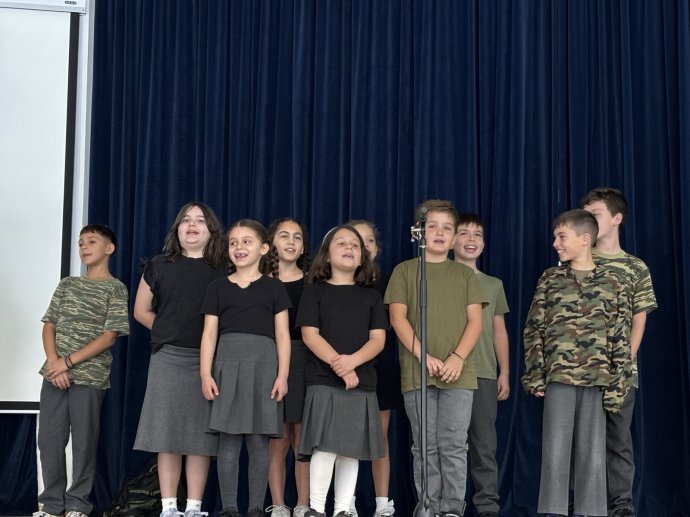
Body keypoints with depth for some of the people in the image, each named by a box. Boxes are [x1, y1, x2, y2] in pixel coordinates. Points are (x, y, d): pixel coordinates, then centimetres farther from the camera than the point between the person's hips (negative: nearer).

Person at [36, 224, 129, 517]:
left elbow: (109, 336, -6)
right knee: (48, 438, 2)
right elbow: (49, 326, 11)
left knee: (83, 441, -2)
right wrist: (54, 363, -7)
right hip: (55, 373, 4)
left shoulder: (115, 289, 2)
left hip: (90, 376, -4)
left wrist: (68, 362, -12)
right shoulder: (67, 285, 17)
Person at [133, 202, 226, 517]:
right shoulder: (158, 266, 9)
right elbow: (141, 311, 13)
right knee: (168, 434, -1)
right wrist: (169, 333, 8)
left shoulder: (224, 271, 7)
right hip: (168, 357, 0)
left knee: (201, 435, 0)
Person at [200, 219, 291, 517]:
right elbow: (209, 333, 8)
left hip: (263, 364, -1)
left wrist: (282, 374, -2)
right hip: (227, 363, 1)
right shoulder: (217, 287, 11)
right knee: (228, 440, -1)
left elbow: (282, 334, 6)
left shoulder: (273, 287, 9)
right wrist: (206, 373, -2)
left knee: (258, 441, 0)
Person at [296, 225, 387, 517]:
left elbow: (378, 339, 3)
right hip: (323, 381, -3)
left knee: (351, 450, 4)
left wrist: (352, 361, -16)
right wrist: (339, 366, -16)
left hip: (362, 382, 3)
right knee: (325, 448, -13)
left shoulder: (371, 296, 13)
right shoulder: (315, 291, 6)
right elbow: (309, 334, -4)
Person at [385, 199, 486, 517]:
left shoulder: (465, 274, 14)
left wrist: (458, 357, -10)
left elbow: (475, 321, 7)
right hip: (416, 372, 0)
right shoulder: (405, 271, 10)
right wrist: (424, 357, -11)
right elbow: (398, 318, 1)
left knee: (453, 445, -3)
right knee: (425, 446, 2)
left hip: (458, 372, 1)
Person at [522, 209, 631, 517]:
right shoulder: (550, 280, 6)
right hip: (558, 376, 0)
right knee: (555, 449, -1)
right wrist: (534, 376, -2)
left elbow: (620, 339, 4)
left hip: (597, 378, 0)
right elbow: (534, 330, 5)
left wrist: (617, 385, -2)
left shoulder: (611, 284, 5)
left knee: (592, 452, 3)